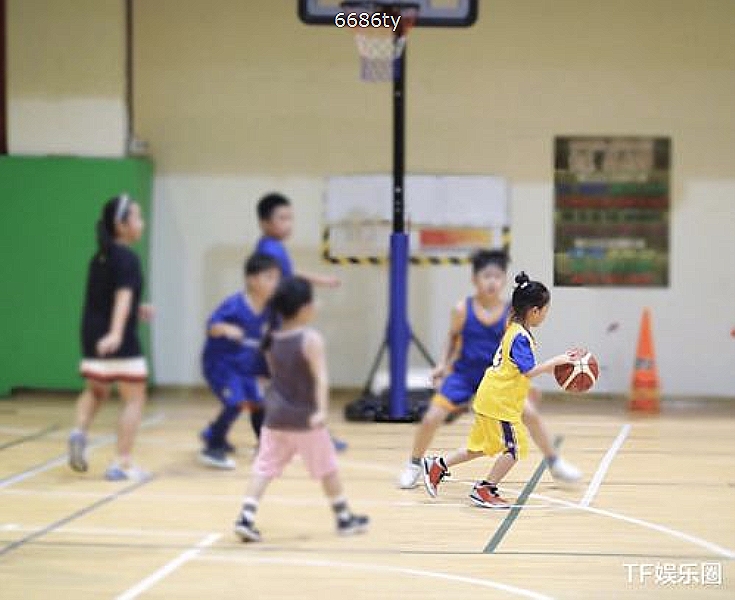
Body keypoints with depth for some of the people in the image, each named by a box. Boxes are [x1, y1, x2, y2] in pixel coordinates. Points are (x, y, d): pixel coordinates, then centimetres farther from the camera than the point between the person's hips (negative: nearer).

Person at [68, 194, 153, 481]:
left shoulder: (99, 258, 12)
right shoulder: (127, 258, -13)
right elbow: (123, 296, -27)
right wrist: (116, 333, -39)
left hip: (93, 335, 8)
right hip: (120, 340, -7)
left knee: (96, 390, 26)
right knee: (134, 399, 4)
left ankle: (80, 432, -1)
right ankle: (122, 464, -1)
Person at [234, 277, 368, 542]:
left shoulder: (272, 340, 5)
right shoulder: (311, 339, -15)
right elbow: (321, 378, -25)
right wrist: (321, 411, -33)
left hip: (275, 416, 5)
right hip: (304, 417, -5)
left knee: (264, 468, 3)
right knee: (327, 468, 11)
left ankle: (246, 519, -11)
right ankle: (345, 519, 23)